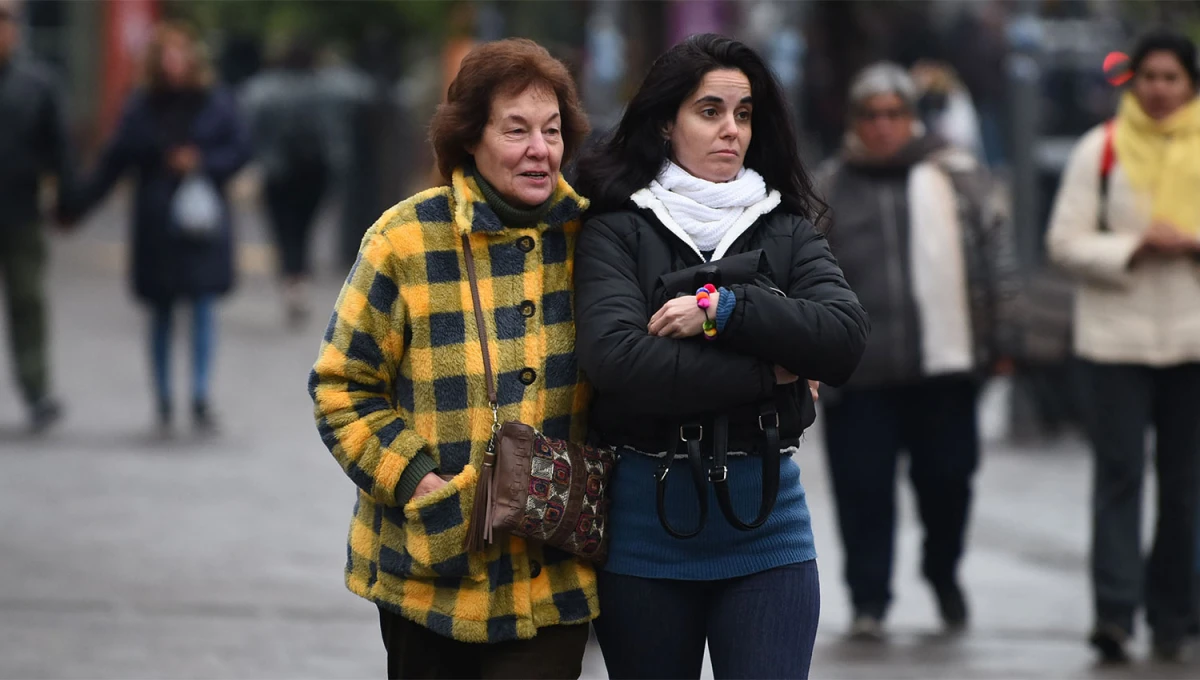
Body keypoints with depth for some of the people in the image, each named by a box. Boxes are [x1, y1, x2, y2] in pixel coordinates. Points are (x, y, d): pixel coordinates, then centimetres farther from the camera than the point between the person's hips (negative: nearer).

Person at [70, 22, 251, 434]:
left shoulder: (216, 103, 0)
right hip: (157, 225, 1)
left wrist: (202, 163, -13)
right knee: (161, 313, 7)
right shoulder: (142, 107, 1)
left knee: (203, 307, -7)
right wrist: (77, 206, 1)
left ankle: (201, 399, -5)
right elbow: (113, 162, 4)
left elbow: (241, 149, 4)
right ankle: (163, 401, 15)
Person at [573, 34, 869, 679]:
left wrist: (721, 307, -17)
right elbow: (614, 357, -19)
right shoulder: (617, 231, -2)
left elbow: (845, 336, -8)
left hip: (765, 515, 2)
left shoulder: (787, 230, 8)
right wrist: (765, 373, -14)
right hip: (647, 513, -2)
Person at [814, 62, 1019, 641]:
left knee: (947, 477, 7)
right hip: (860, 375, 0)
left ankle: (943, 571, 33)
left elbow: (995, 251, 8)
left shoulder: (957, 175, 6)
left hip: (946, 361, 0)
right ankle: (869, 601, 7)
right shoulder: (830, 189, 8)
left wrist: (1001, 337, 5)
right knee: (864, 490, -3)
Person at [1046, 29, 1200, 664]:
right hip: (1115, 334, -2)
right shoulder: (1100, 149, 4)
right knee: (1119, 474, -10)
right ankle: (1114, 611, -16)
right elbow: (1065, 241, 0)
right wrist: (1133, 249, -14)